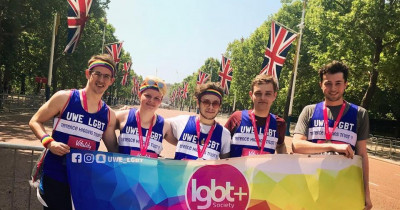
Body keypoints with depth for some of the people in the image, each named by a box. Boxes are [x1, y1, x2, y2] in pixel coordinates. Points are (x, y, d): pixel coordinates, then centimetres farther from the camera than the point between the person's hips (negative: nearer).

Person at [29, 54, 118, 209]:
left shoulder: (109, 115, 2)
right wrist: (49, 142, -15)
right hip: (54, 177, -3)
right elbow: (35, 122, 2)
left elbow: (113, 150, 9)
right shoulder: (64, 98, -5)